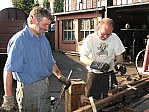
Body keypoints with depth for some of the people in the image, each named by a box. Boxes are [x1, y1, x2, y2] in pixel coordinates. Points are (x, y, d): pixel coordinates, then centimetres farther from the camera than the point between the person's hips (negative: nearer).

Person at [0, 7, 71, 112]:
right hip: (28, 88, -7)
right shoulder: (19, 40, -17)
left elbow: (51, 62, 22)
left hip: (45, 86, 7)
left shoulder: (44, 39, 9)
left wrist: (61, 77, 14)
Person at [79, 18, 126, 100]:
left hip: (109, 75, 2)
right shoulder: (90, 38, -9)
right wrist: (95, 64, -34)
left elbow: (119, 54, 6)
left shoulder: (114, 38, -2)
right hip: (94, 75, -1)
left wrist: (119, 63, -17)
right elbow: (82, 58, -16)